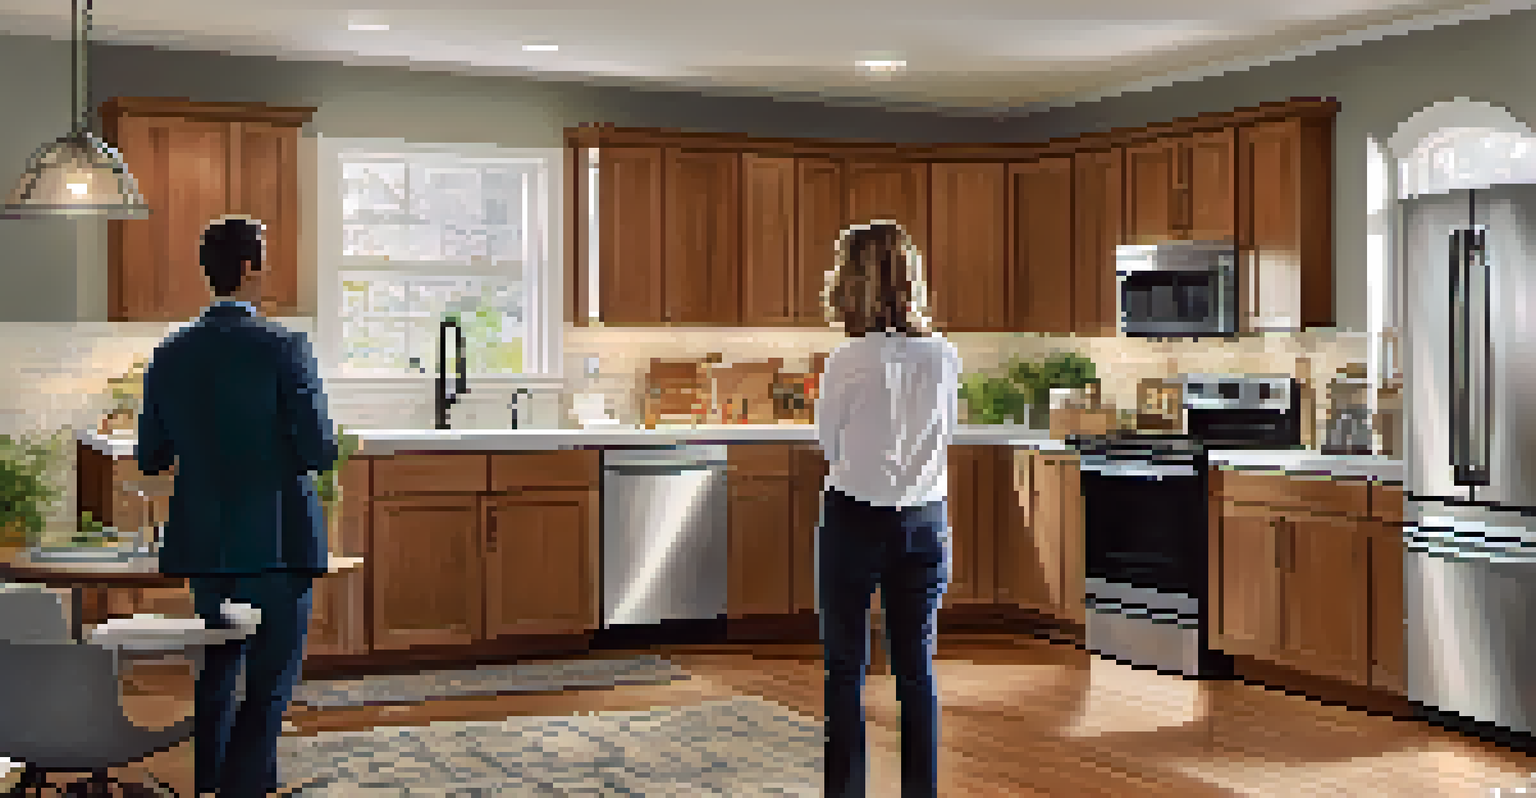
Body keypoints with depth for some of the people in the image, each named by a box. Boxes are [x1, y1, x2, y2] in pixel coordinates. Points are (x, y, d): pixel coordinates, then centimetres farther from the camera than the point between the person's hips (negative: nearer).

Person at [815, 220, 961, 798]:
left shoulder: (848, 360, -14)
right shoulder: (944, 356, -3)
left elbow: (829, 445, -1)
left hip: (855, 520, -3)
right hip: (925, 520, 4)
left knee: (845, 669, 7)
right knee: (917, 669, 11)